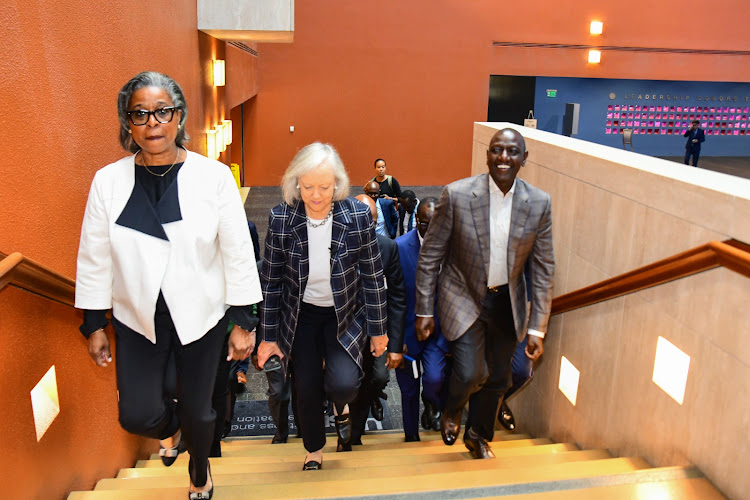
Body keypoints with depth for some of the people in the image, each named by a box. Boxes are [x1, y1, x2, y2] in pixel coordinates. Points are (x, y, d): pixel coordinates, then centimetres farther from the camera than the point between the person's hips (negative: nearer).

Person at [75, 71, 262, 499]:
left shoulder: (214, 176, -12)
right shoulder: (107, 182, -6)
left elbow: (238, 252, -8)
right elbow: (95, 258, 2)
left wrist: (243, 322, -5)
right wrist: (94, 324, 6)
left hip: (201, 316, -1)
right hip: (137, 319, 2)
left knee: (198, 409, 13)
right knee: (137, 415, 0)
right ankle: (171, 428, 41)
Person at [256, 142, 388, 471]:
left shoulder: (358, 216, -17)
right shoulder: (281, 218, -15)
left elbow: (372, 277, -7)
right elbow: (271, 281, -5)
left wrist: (378, 330, -1)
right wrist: (269, 336, 0)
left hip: (345, 314, -1)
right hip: (301, 315, 1)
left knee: (342, 383, -18)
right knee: (306, 389, 6)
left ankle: (340, 404, 23)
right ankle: (314, 450, 39)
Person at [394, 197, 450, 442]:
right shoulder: (399, 247, -11)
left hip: (437, 330, 0)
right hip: (407, 331, 0)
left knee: (434, 378, -20)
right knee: (409, 391, 12)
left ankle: (432, 405, 18)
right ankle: (411, 437, 39)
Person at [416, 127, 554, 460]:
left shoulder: (539, 204, -9)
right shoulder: (456, 195, -17)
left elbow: (543, 270, -2)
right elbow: (430, 256, -9)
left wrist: (537, 328, -3)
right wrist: (424, 311, -7)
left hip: (507, 301, 3)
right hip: (463, 296, -3)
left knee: (497, 378, 15)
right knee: (471, 373, -13)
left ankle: (478, 436, 44)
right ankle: (452, 410, 26)